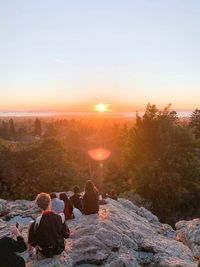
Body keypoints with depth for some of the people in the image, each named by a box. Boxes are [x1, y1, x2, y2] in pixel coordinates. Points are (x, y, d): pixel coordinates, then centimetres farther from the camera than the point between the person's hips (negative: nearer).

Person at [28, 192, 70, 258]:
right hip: (59, 249, 2)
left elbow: (32, 241, -12)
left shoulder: (36, 223, -26)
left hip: (45, 252, -1)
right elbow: (66, 235, -9)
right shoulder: (60, 217, -21)